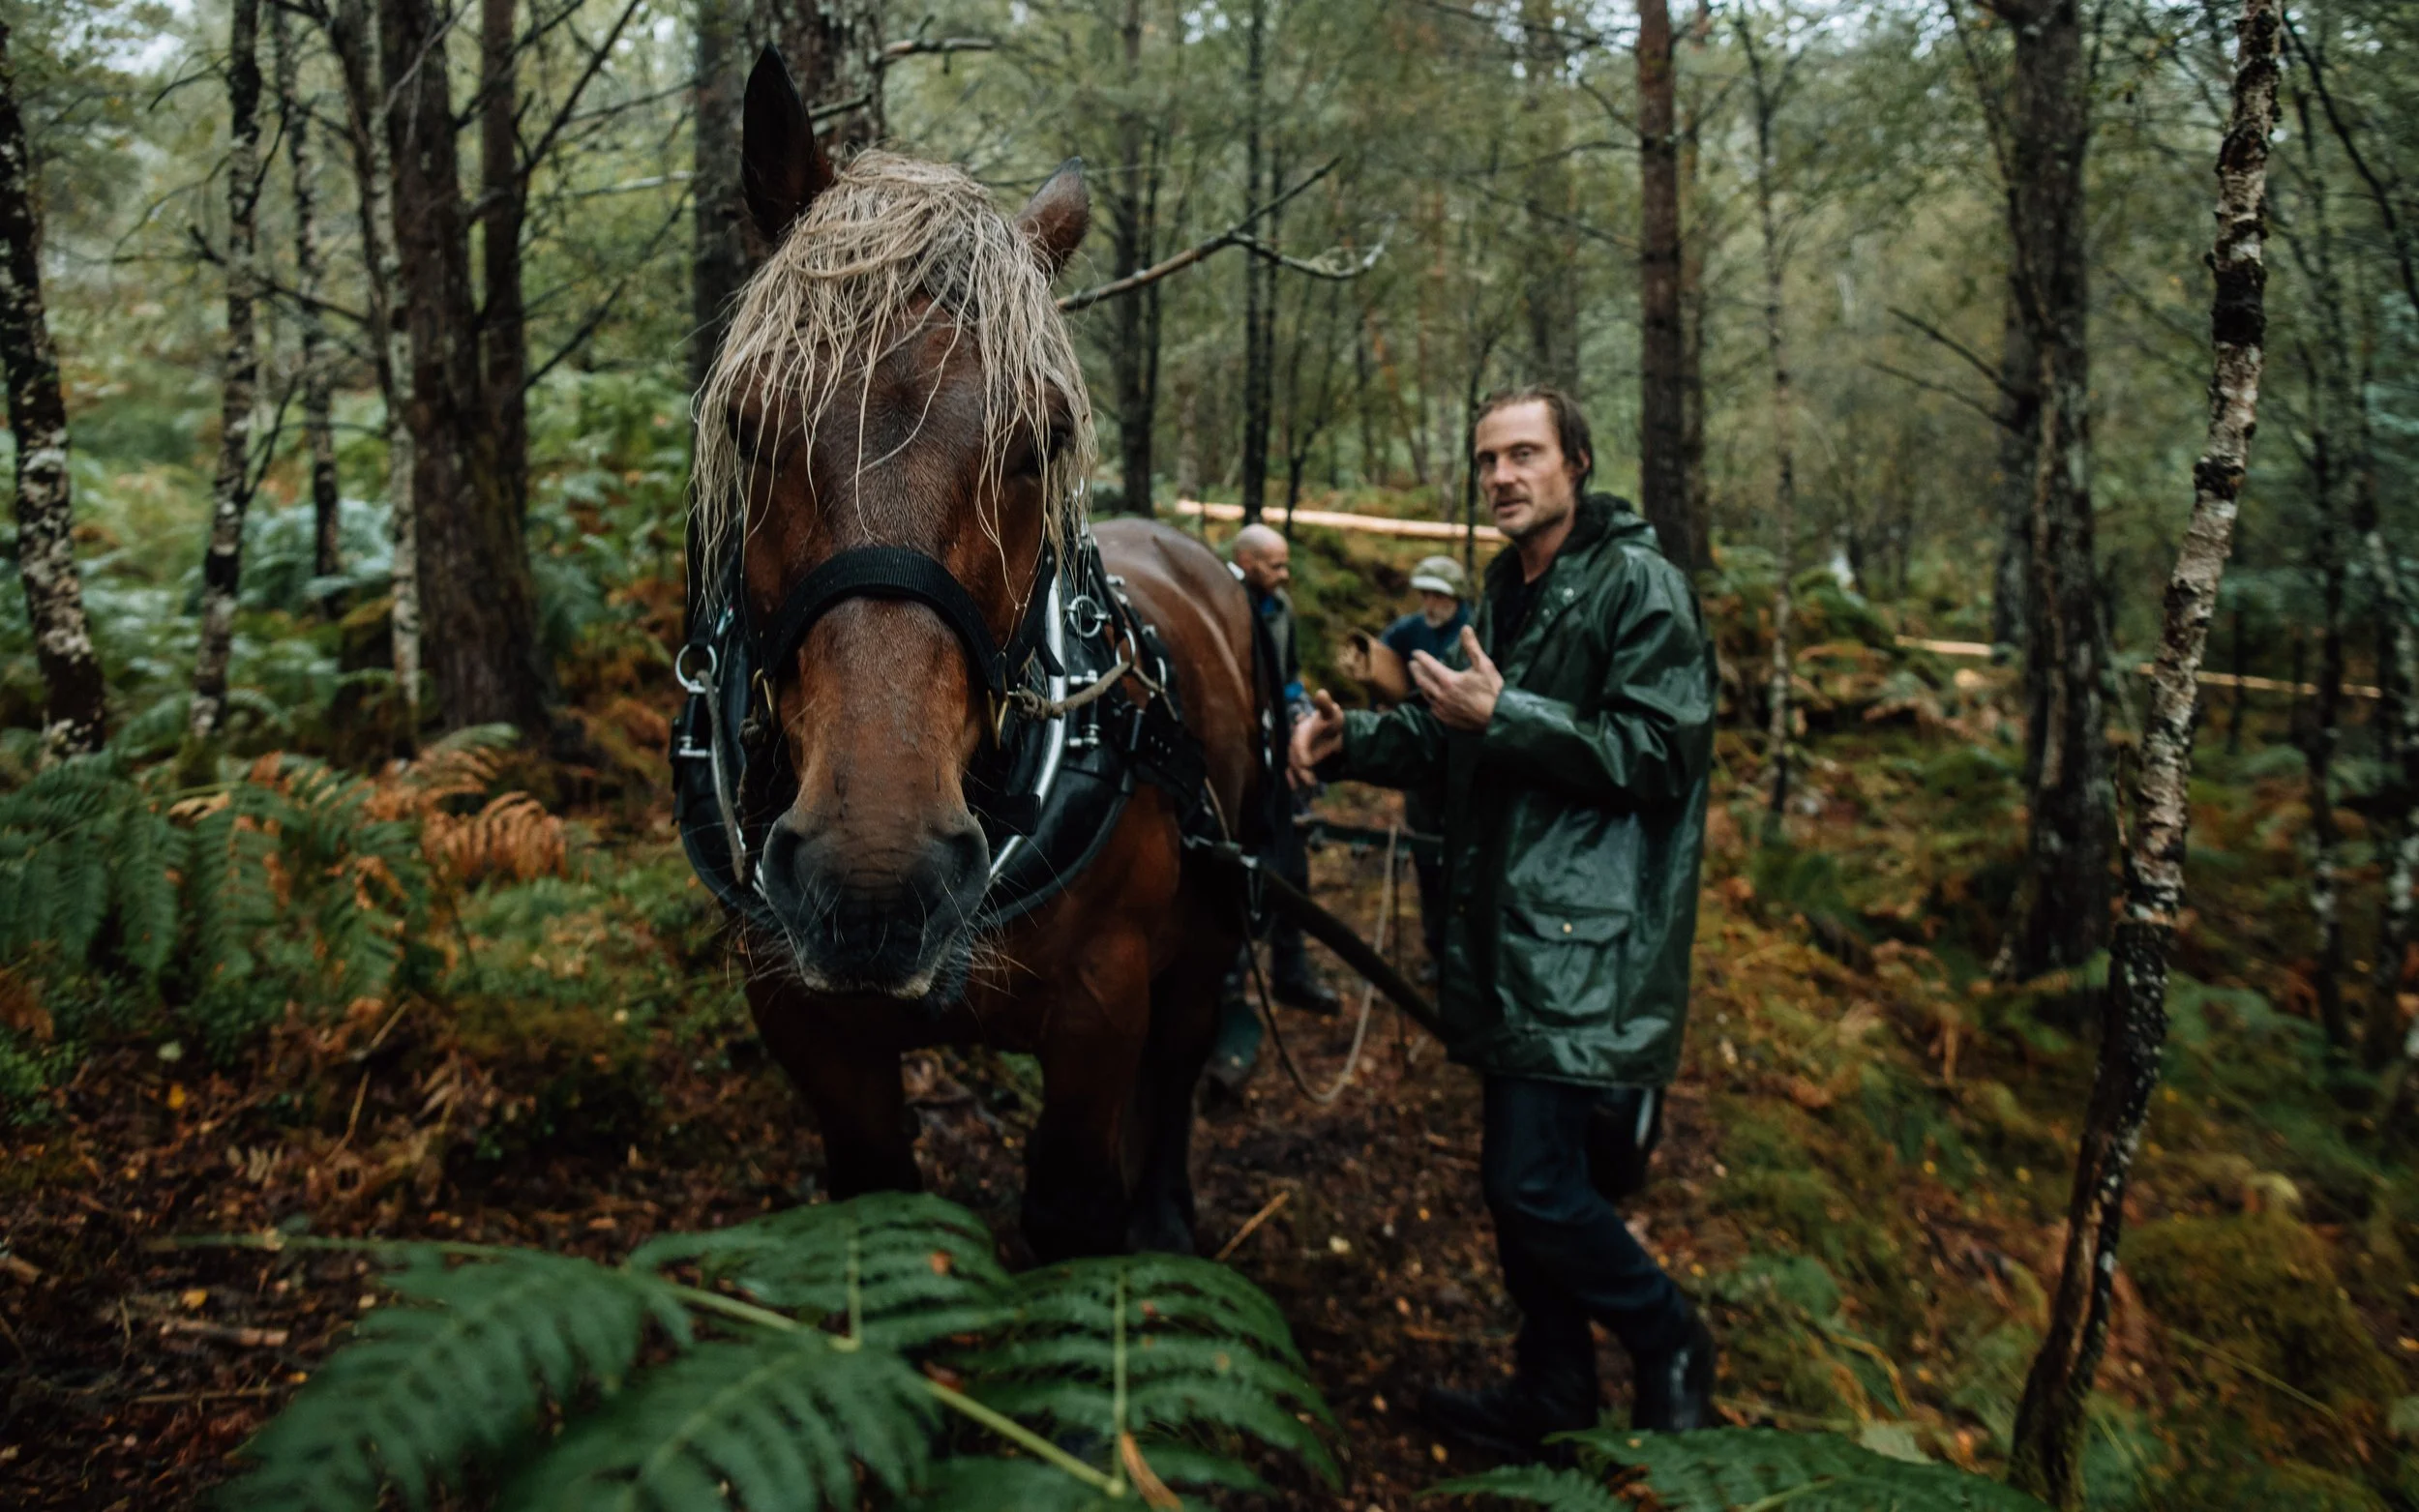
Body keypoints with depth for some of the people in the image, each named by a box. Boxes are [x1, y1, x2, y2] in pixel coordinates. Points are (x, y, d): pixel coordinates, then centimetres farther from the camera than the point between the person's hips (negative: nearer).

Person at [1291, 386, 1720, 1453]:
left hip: (1592, 944, -8)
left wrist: (1503, 714, -21)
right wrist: (1350, 740, 6)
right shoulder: (1504, 591, 17)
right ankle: (1552, 1388, 32)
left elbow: (1659, 755, -17)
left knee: (1534, 1182, -10)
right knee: (1522, 1177, 15)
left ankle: (1669, 1347, 15)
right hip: (1509, 935, 9)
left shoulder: (1639, 585, -8)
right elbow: (1453, 742, 24)